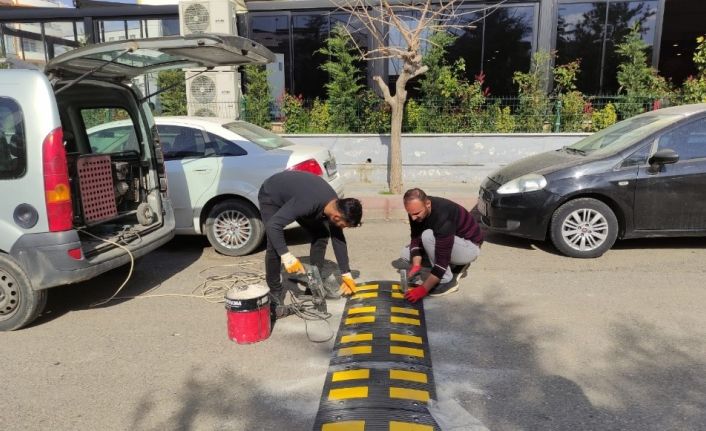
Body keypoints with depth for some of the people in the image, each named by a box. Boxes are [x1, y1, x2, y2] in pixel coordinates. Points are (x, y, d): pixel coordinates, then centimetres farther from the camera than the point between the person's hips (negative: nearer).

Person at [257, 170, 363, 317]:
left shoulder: (335, 205, -19)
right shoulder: (308, 202, -43)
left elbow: (338, 239, -6)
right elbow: (273, 225, -42)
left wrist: (346, 274, -3)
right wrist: (286, 256, -48)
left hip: (293, 193, 7)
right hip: (271, 196, -7)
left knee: (321, 235, -2)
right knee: (275, 246, -22)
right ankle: (275, 293, -5)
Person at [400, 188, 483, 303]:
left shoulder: (443, 217, -37)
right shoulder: (416, 209, -14)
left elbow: (442, 258, -36)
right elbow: (416, 238, -6)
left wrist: (423, 289, -36)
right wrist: (416, 265, -22)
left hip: (470, 246, -8)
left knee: (428, 236, -32)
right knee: (406, 253, 0)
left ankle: (447, 281, -14)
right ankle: (456, 264, 9)